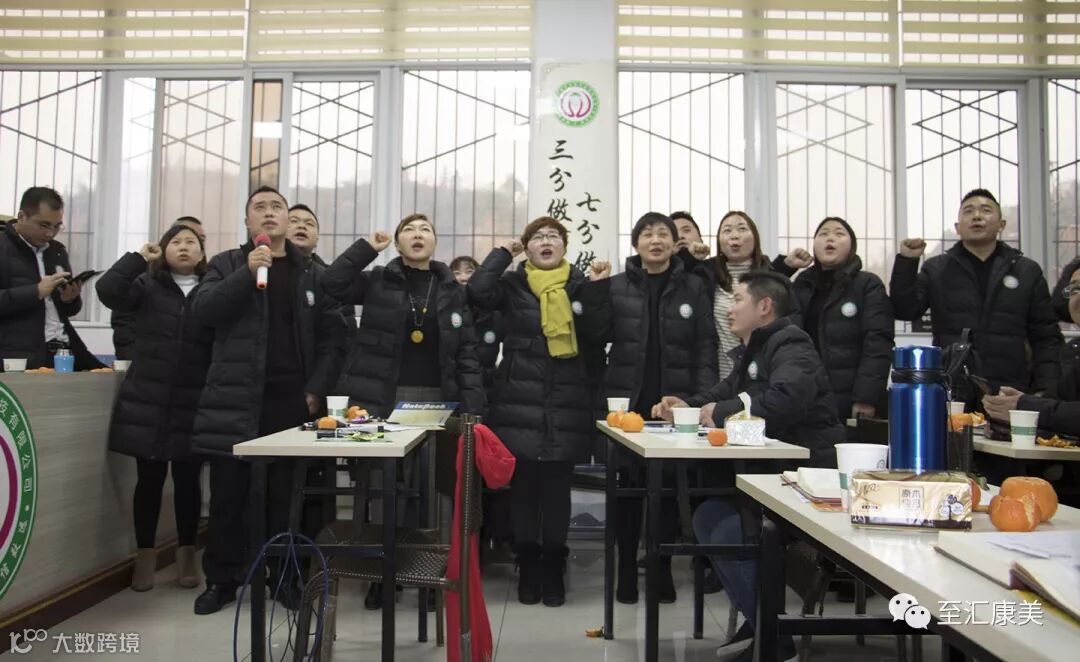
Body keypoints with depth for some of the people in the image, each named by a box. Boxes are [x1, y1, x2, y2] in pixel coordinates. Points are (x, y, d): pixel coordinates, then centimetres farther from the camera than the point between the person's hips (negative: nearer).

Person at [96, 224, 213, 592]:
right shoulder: (147, 285, 6)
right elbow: (108, 291, -12)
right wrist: (139, 257, -8)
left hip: (194, 405, 0)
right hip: (147, 401, 0)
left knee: (187, 480, 8)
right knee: (149, 479, 9)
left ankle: (187, 553, 24)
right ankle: (145, 554, 23)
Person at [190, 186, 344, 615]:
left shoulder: (310, 272, 11)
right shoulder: (228, 264, 10)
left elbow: (331, 333, 6)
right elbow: (203, 310, -6)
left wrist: (316, 389, -4)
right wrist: (248, 273, -17)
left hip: (292, 400, 0)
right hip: (236, 398, 0)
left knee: (286, 495, 6)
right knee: (228, 494, 6)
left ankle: (287, 578, 20)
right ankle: (222, 579, 22)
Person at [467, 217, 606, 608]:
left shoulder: (580, 285, 8)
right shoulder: (513, 285, 6)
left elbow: (597, 340, 6)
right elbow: (478, 291, -15)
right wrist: (504, 252, -5)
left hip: (566, 404, 1)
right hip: (519, 403, 0)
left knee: (557, 488, 6)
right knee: (523, 486, 5)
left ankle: (554, 570, 22)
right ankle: (528, 568, 22)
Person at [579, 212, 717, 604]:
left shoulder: (693, 288, 6)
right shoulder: (617, 286, 6)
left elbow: (705, 348, 2)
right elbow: (599, 333, -3)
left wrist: (702, 399, -8)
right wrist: (597, 289, -11)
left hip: (674, 403, 0)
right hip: (627, 402, 0)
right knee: (628, 486, 4)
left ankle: (662, 568, 21)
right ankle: (626, 568, 17)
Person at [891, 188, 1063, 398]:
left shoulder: (1027, 271, 10)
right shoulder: (935, 270, 8)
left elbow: (1046, 338, 9)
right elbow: (904, 311, -3)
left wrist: (1045, 390, -2)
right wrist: (906, 262, -11)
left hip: (1011, 395, 1)